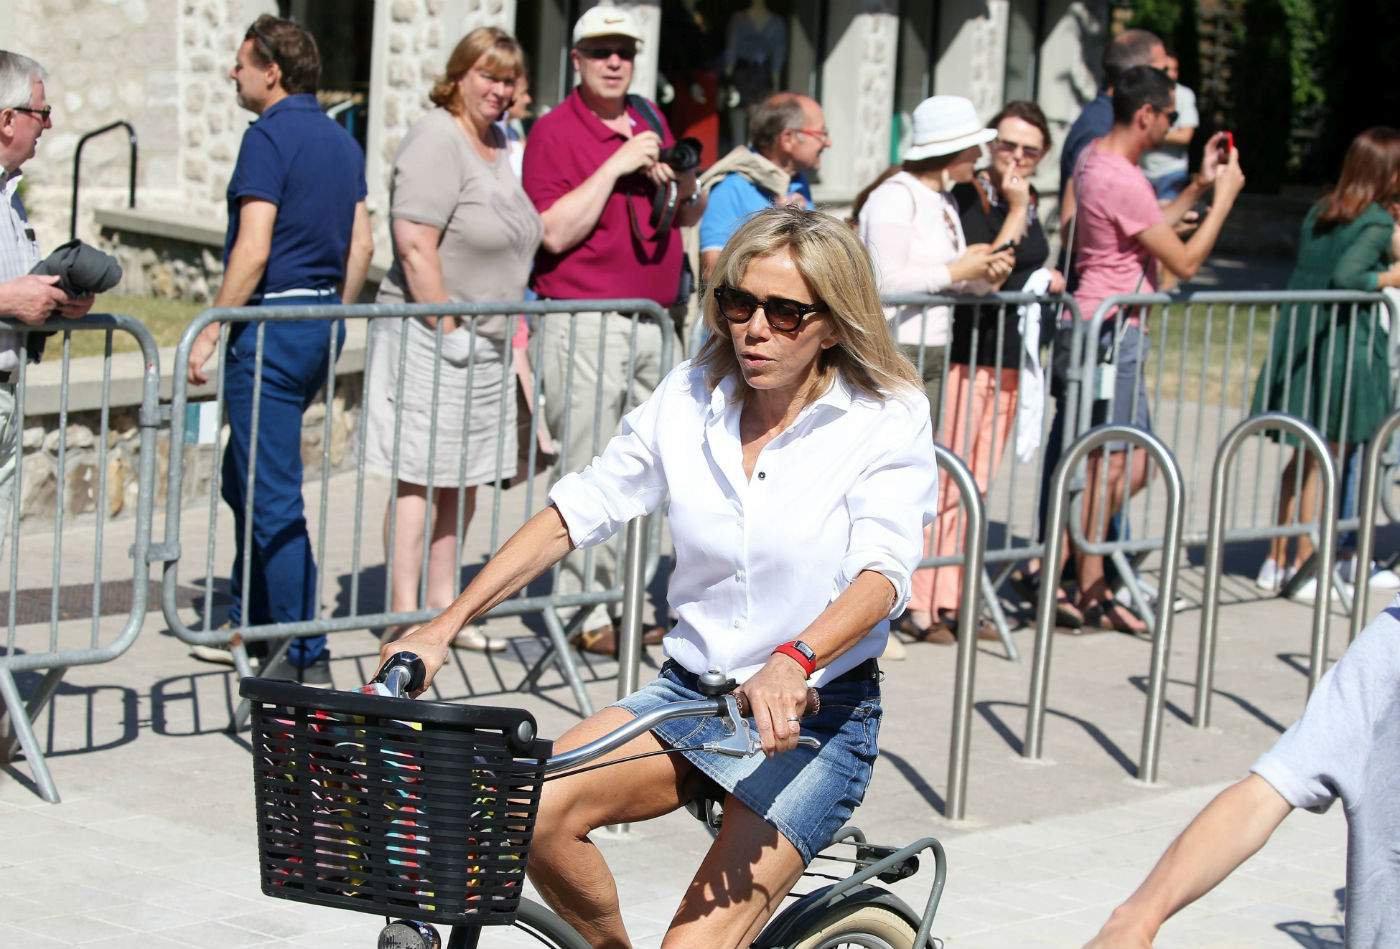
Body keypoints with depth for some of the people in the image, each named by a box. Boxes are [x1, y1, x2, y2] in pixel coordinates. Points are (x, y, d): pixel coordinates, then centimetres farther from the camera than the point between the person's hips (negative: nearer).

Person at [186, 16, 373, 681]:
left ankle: (307, 657, -7)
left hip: (272, 321, -9)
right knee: (244, 480, 21)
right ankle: (249, 624, 29)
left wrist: (210, 332, -15)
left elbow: (253, 249, -20)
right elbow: (361, 244, 15)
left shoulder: (269, 137, -13)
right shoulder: (341, 141, 12)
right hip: (322, 317, 9)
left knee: (274, 497, -6)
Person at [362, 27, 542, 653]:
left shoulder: (499, 145, 15)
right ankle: (403, 614, -2)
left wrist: (509, 333, 19)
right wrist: (447, 330, -20)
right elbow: (414, 243, -21)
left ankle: (443, 606, 20)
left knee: (465, 478, 12)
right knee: (419, 479, -6)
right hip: (431, 340, -9)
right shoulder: (437, 141, -14)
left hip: (485, 342, 9)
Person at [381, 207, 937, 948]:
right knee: (532, 813, -21)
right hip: (690, 692, 5)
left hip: (816, 718, -4)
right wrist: (446, 625, -5)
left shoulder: (888, 421, -9)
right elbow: (576, 511, 4)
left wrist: (794, 662, -44)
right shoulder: (688, 400, 3)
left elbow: (882, 571, -24)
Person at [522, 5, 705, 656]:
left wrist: (683, 184, 1)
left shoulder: (650, 120, 16)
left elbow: (689, 217, 24)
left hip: (653, 323, 7)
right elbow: (555, 232, -16)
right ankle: (585, 613, -2)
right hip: (586, 325, -7)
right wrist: (616, 165, -18)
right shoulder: (554, 131, -5)